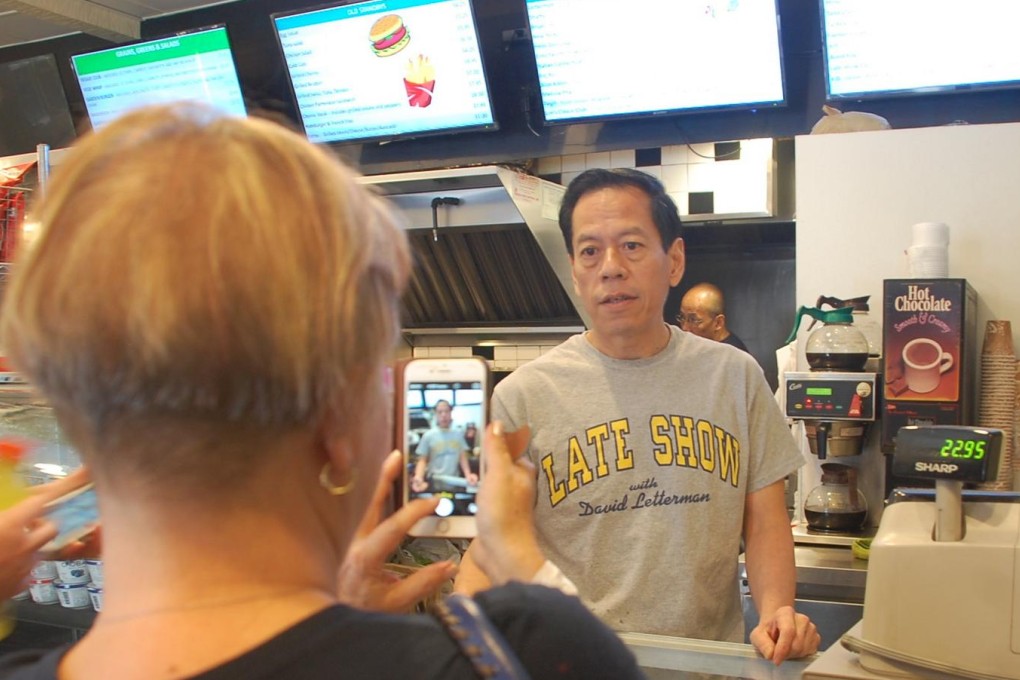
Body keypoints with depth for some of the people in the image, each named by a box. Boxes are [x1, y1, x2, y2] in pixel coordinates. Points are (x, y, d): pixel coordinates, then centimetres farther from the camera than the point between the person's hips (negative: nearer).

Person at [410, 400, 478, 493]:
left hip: (454, 483, 2)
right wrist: (418, 477, -23)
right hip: (434, 484, -2)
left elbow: (463, 458, 7)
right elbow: (422, 460, -4)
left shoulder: (458, 434, 3)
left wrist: (468, 475, -10)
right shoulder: (428, 436, -4)